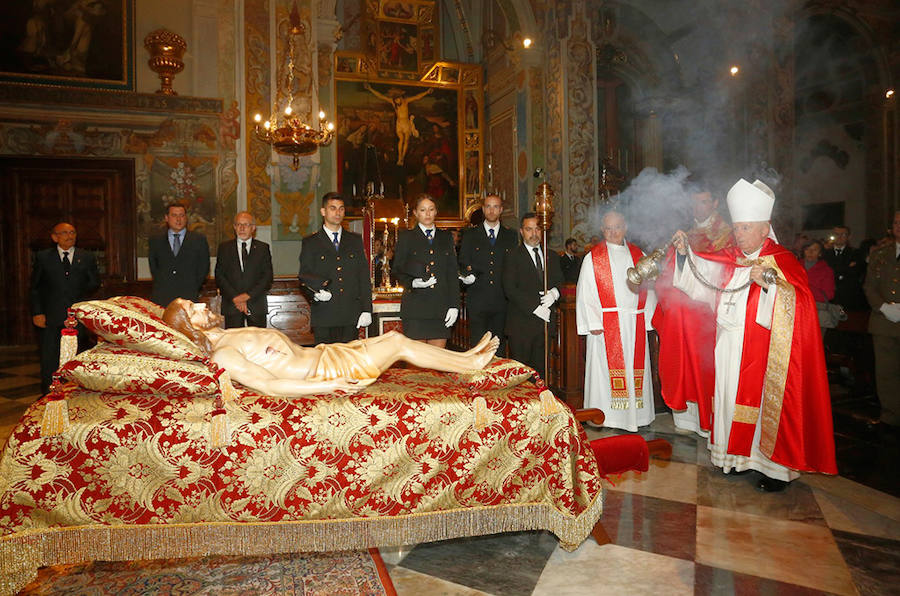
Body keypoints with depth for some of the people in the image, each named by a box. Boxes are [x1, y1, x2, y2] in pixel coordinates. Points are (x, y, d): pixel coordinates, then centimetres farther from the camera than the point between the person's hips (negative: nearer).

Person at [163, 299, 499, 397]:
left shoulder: (227, 335, 12)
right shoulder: (222, 355, -18)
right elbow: (268, 386, -27)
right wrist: (330, 386, -29)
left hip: (322, 355, 9)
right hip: (323, 373, -9)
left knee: (392, 337, 10)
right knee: (399, 343, -5)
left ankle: (467, 357, 23)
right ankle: (473, 362, 12)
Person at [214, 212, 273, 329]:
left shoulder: (263, 248, 7)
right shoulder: (224, 248, 10)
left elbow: (267, 277, 0)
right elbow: (219, 277, 3)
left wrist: (248, 295, -11)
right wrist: (235, 297, -9)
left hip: (256, 305, 0)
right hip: (231, 306, 1)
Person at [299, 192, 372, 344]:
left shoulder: (355, 240, 13)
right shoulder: (310, 243, 7)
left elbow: (364, 275, 10)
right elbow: (304, 276, 6)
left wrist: (366, 309, 3)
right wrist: (315, 292, -16)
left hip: (351, 315, 2)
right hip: (324, 316, -2)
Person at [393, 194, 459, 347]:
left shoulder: (446, 237, 16)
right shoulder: (406, 237, 9)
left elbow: (452, 273, 12)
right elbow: (397, 270, 7)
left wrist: (454, 305, 3)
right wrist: (413, 283, -14)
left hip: (441, 307, 2)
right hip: (415, 307, -2)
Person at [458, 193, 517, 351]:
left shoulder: (510, 236, 12)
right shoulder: (470, 235, 10)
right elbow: (463, 263, 9)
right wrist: (469, 277, -11)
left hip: (502, 301, 1)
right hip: (477, 301, -1)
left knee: (499, 347, 5)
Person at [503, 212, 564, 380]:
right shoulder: (513, 257, -2)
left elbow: (559, 281, 18)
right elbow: (510, 289, -11)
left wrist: (554, 293, -6)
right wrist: (535, 308, -16)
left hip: (545, 320, 5)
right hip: (521, 324, -5)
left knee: (540, 369, 9)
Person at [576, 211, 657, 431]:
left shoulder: (638, 256, 12)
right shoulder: (593, 258, 1)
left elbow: (648, 289, 13)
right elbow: (585, 292, -4)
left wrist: (647, 318, 3)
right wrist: (593, 322, -12)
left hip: (635, 323, 4)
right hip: (605, 324, -3)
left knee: (635, 366, 6)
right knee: (605, 367, -2)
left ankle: (635, 414, 16)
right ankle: (603, 415, 5)